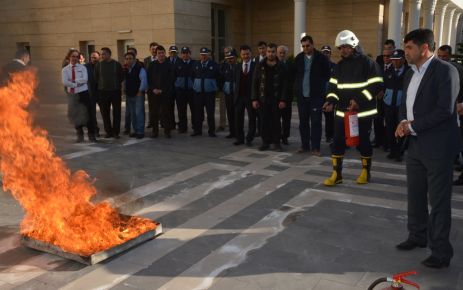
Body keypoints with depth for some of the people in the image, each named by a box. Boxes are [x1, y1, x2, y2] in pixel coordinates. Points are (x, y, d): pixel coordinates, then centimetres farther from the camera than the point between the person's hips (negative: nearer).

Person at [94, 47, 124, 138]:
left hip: (115, 91, -2)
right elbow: (96, 77, 12)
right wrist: (101, 85, 8)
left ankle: (116, 132, 10)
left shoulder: (117, 64, -1)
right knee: (105, 112, 4)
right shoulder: (98, 65, 4)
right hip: (103, 92, 2)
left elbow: (121, 77, 7)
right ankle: (108, 131, 14)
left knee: (116, 112, 1)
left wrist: (116, 85, 6)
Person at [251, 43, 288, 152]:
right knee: (265, 121, 3)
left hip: (276, 99, -1)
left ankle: (276, 143, 11)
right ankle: (265, 142, 12)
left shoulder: (281, 67, 2)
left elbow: (284, 85, 0)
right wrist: (254, 99, -2)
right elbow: (255, 83, 5)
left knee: (276, 121, 3)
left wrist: (283, 100, -8)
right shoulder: (260, 66, 5)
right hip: (263, 99, 1)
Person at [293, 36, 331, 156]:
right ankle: (305, 145, 19)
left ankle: (315, 147, 4)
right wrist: (297, 87, 6)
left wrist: (320, 86, -3)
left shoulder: (321, 58, -4)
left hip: (316, 95, -3)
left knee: (316, 122, -2)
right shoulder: (298, 58, 5)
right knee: (303, 121, 9)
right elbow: (294, 74, 13)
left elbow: (327, 75, 0)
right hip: (302, 95, 4)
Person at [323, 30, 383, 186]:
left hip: (362, 111, -5)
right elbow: (333, 85, 11)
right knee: (338, 142, 1)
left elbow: (376, 85, -12)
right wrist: (331, 100, -9)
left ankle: (365, 172, 27)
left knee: (362, 142, 7)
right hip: (342, 111, 5)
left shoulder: (366, 62, -7)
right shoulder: (340, 65, 10)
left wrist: (359, 100, -22)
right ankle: (336, 174, 10)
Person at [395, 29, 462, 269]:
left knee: (438, 201, 1)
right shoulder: (411, 74, 13)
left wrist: (413, 126, -14)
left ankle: (440, 252, 13)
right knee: (415, 195, 18)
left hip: (437, 147, -8)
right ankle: (418, 236, 35)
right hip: (415, 145, 8)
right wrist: (403, 122, -1)